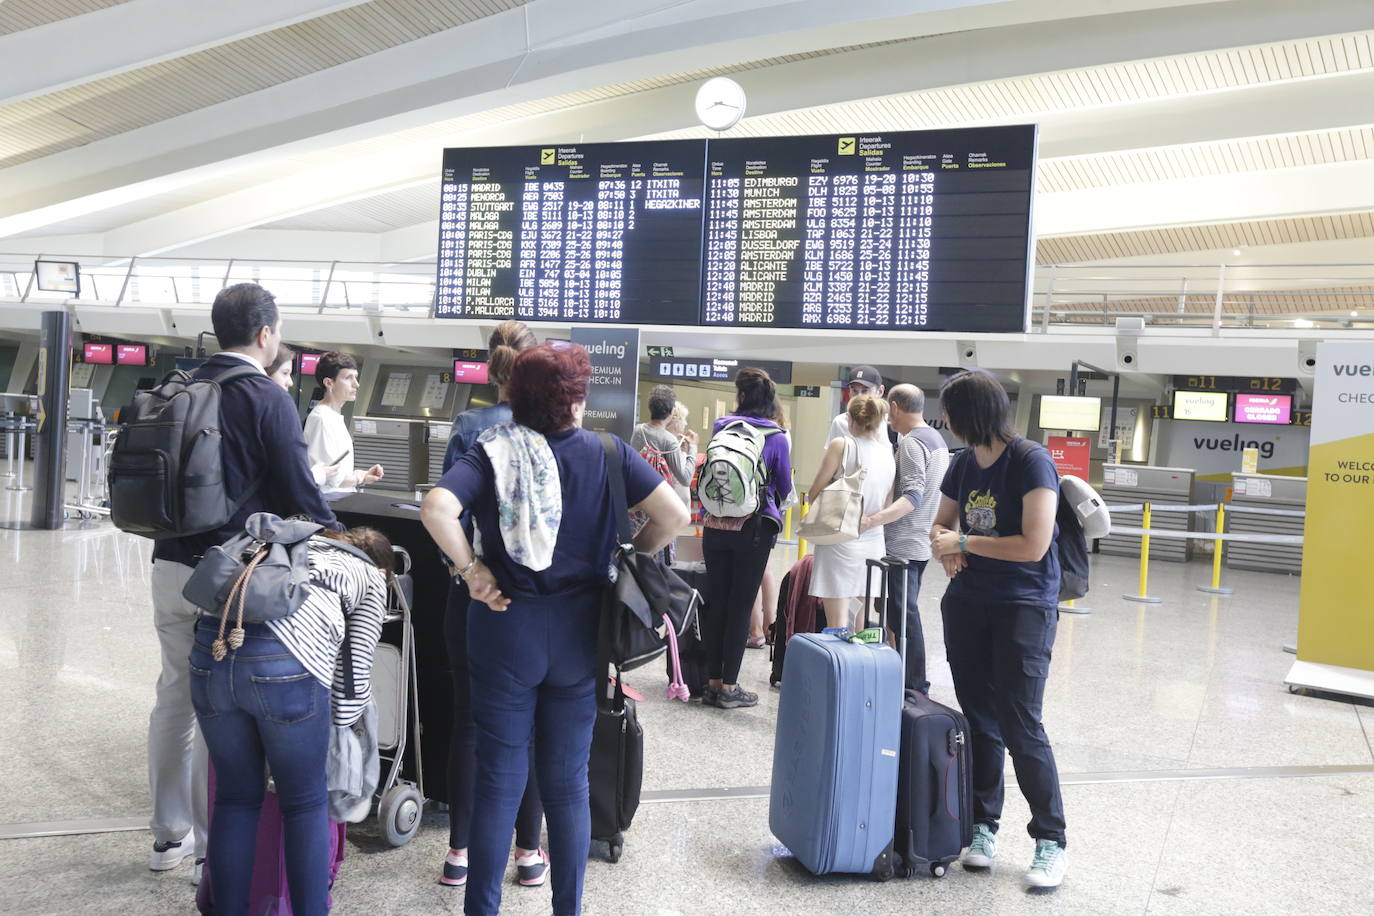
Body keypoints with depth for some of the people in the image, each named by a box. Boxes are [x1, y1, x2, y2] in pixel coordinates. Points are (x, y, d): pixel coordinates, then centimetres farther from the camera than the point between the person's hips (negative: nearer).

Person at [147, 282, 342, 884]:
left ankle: (169, 835, 29)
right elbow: (299, 494, -11)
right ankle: (214, 848, 12)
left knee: (175, 697, 16)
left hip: (172, 565, 7)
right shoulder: (268, 399, -12)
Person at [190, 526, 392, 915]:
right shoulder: (371, 576, 20)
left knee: (236, 799, 20)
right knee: (306, 804, 13)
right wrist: (340, 722, 32)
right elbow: (355, 665, 14)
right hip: (286, 664, -5)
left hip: (210, 651, 5)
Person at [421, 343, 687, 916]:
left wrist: (470, 570, -10)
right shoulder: (608, 453, -4)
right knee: (567, 783, 13)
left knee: (499, 781, 10)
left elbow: (436, 510, -22)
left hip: (505, 631, -1)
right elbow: (673, 515, -11)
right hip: (579, 632, 1)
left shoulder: (493, 452, -6)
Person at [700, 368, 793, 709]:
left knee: (716, 602, 10)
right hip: (753, 529, -3)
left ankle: (713, 682, 16)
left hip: (715, 525, 3)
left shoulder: (721, 427, 3)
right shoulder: (776, 436, -5)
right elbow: (784, 487, 7)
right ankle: (729, 687, 7)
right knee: (741, 606, 3)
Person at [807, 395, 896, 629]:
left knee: (837, 627, -3)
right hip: (874, 542, 5)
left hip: (841, 542, -5)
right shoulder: (889, 453, 5)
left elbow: (814, 494, -5)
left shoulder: (841, 445, -8)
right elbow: (888, 506, 10)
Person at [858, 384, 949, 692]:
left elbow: (913, 496, -27)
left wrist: (874, 519, -40)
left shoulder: (911, 442, -16)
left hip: (902, 545, -10)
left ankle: (915, 687, -1)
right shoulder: (937, 439, 14)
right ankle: (915, 683, 24)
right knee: (906, 613, 17)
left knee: (902, 617, -5)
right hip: (922, 542, 10)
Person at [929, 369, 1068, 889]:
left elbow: (1033, 544, -20)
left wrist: (964, 542, -12)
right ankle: (983, 826, 23)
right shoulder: (963, 464, 8)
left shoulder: (1031, 462, -13)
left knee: (1020, 725, -6)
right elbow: (942, 523, 19)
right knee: (978, 719, 10)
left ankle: (1051, 841, 8)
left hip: (1024, 607, -6)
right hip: (968, 604, 6)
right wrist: (945, 549, -4)